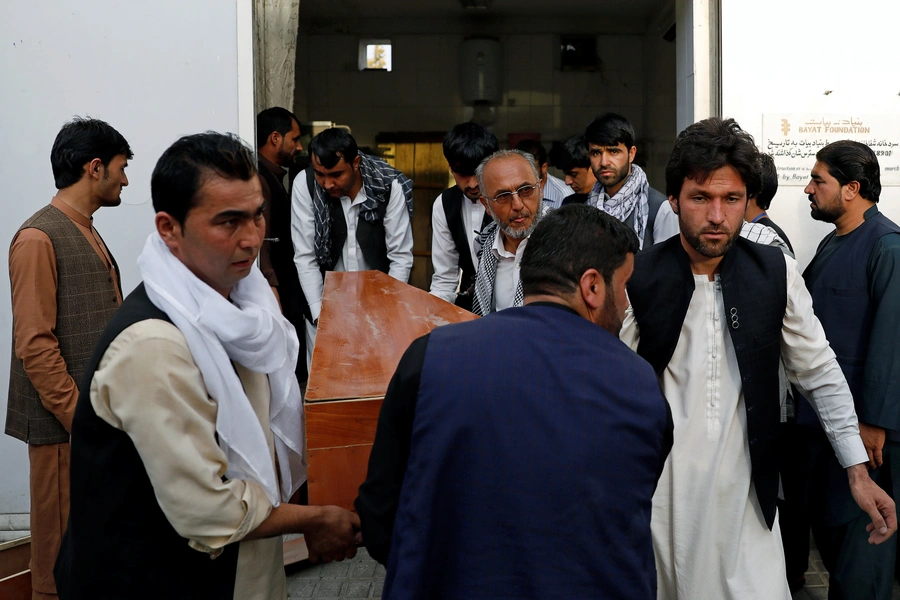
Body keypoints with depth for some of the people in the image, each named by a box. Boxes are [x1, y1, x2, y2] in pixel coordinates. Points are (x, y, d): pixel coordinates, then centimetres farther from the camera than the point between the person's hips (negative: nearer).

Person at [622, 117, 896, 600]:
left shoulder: (777, 273, -1)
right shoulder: (637, 279, -7)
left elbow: (819, 372, 6)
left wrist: (858, 470, 5)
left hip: (744, 488, 1)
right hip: (660, 487, -1)